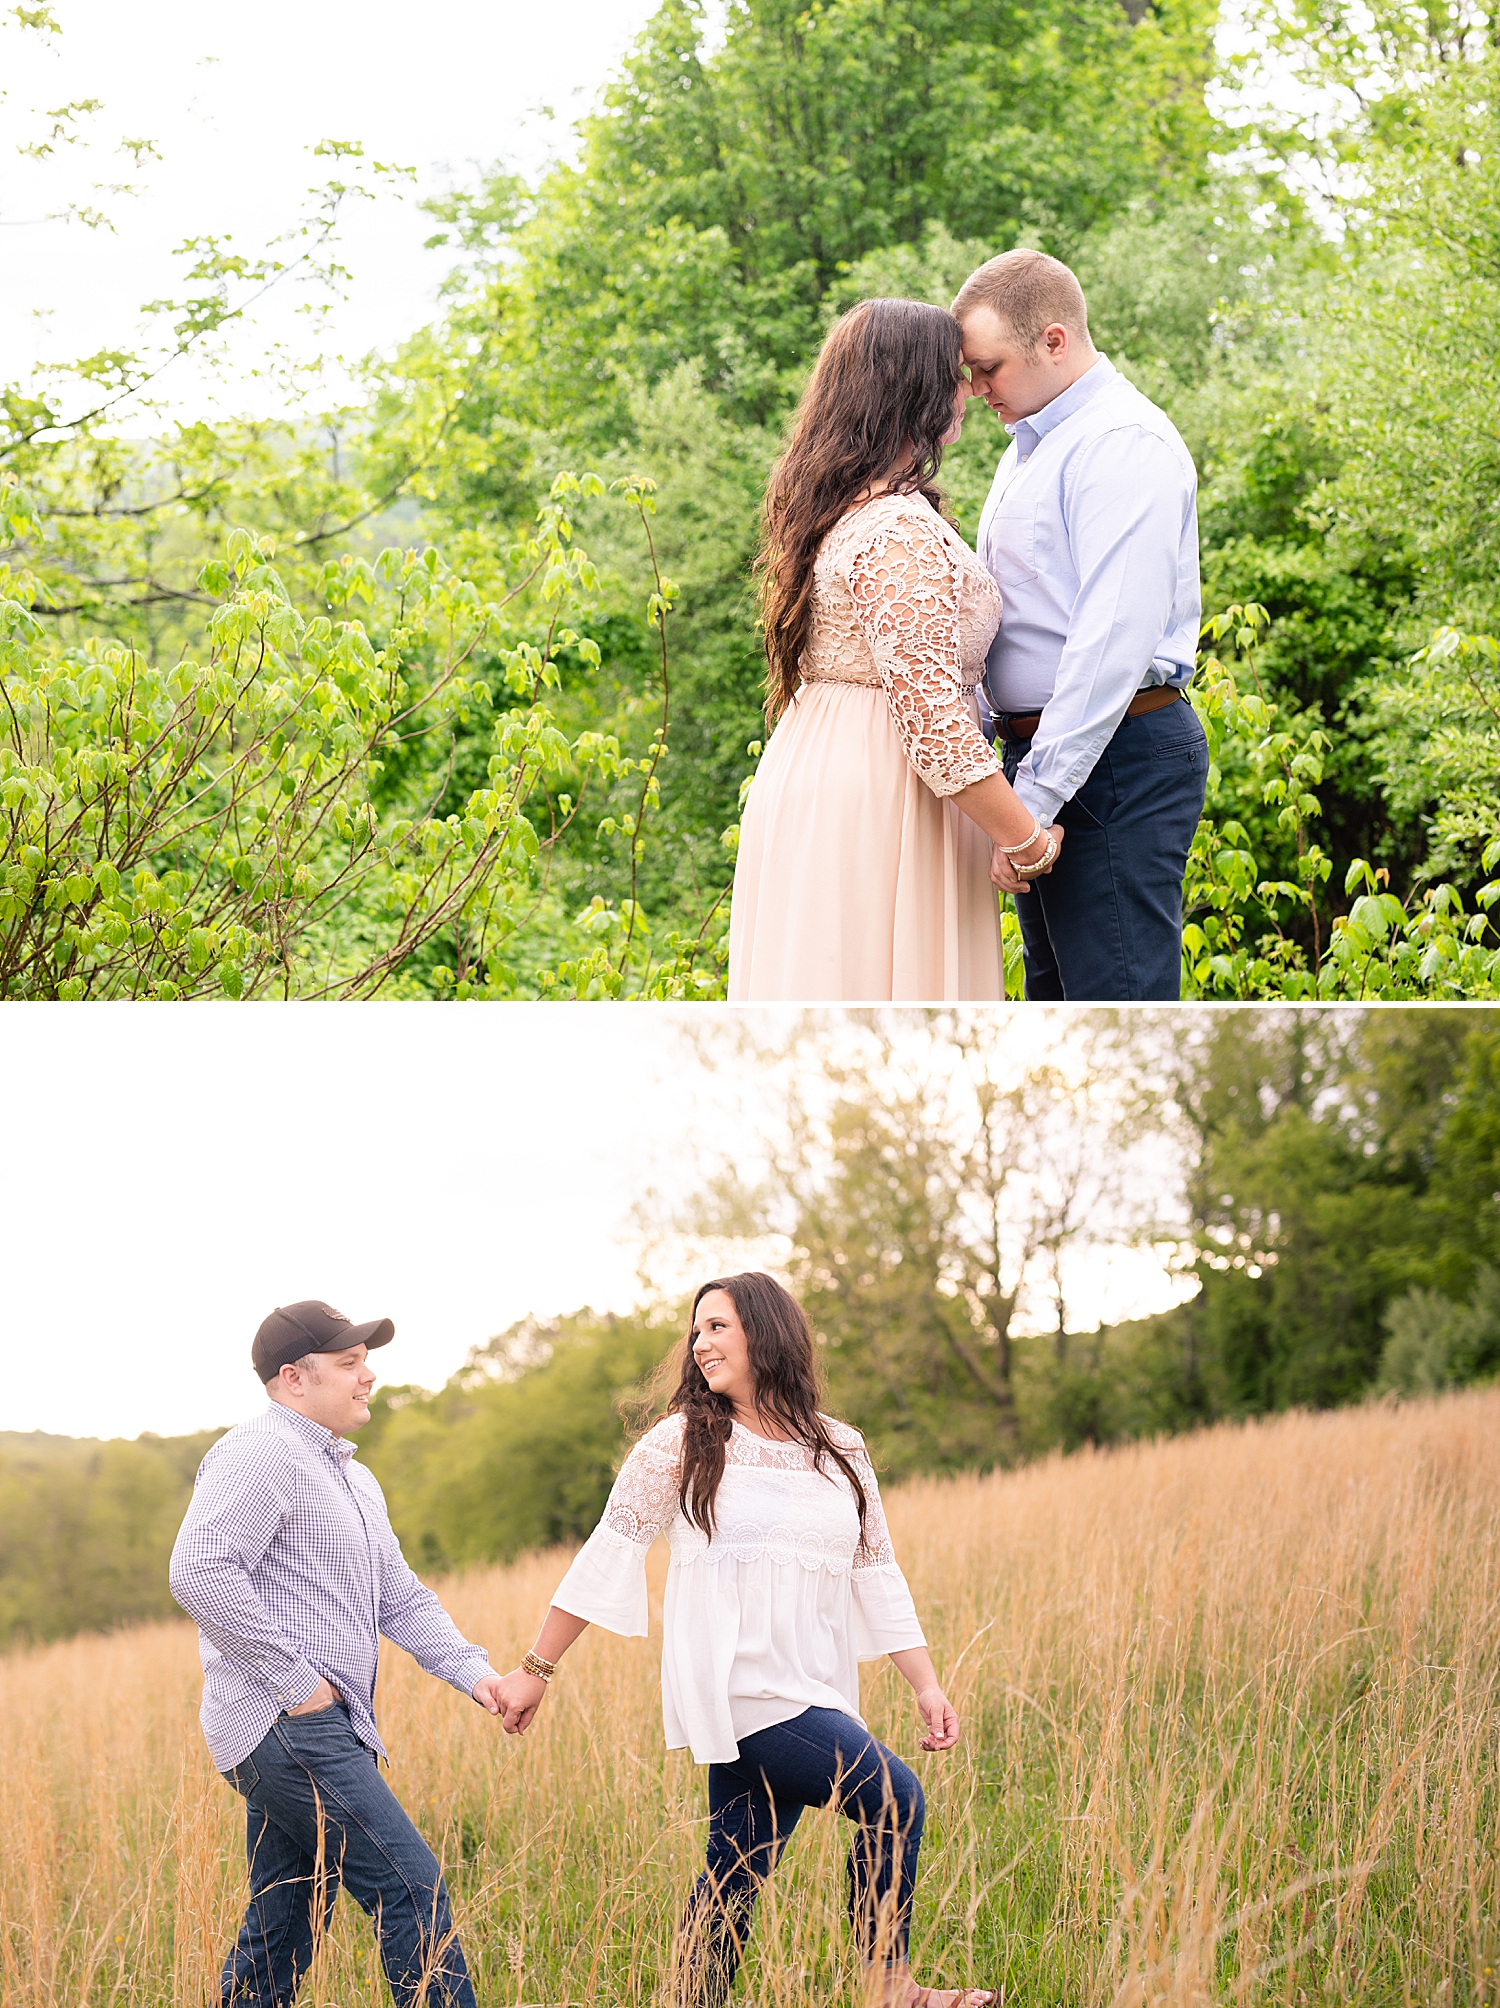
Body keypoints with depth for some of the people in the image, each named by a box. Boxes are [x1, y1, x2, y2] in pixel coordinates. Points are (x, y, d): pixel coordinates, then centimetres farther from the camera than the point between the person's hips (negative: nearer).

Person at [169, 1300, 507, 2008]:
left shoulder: (354, 1481, 23)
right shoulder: (261, 1455, -10)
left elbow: (402, 1600, 25)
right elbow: (199, 1572, -23)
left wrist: (474, 1671, 8)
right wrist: (292, 1678, -20)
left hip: (320, 1734, 10)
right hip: (287, 1728, -10)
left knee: (280, 1936, 11)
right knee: (411, 1888, -12)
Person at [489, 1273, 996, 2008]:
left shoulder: (841, 1450, 12)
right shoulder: (682, 1442, 1)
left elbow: (877, 1576, 14)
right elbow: (608, 1556, 1)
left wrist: (927, 1685, 7)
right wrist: (537, 1668, 0)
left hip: (812, 1693, 5)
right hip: (737, 1687, -5)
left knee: (736, 1871, 4)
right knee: (891, 1797, -11)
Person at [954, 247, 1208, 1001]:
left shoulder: (1125, 443, -14)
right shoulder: (1031, 445, 19)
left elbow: (1115, 639, -22)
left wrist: (1036, 795, -23)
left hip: (1115, 759, -10)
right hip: (1043, 747, 10)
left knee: (1118, 998, -11)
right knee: (1055, 996, 14)